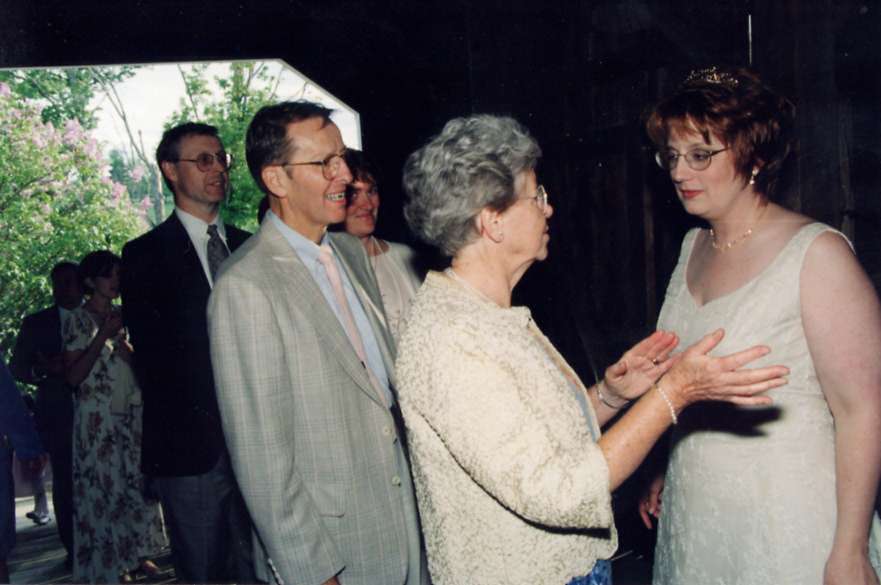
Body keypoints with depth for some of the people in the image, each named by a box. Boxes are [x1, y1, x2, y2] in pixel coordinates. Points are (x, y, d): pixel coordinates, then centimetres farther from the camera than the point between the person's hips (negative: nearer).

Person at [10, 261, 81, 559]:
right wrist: (42, 370, -13)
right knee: (65, 484, 2)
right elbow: (17, 367, 8)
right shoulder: (35, 323, 9)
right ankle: (74, 549, 10)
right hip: (58, 415, 1)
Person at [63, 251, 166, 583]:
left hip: (132, 414, 6)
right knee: (103, 487, -1)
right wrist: (103, 336, -18)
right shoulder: (79, 319, -6)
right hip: (97, 416, -6)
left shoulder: (121, 317, 10)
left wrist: (122, 344, -7)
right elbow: (74, 376, -13)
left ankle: (137, 553, 18)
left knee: (136, 483, 8)